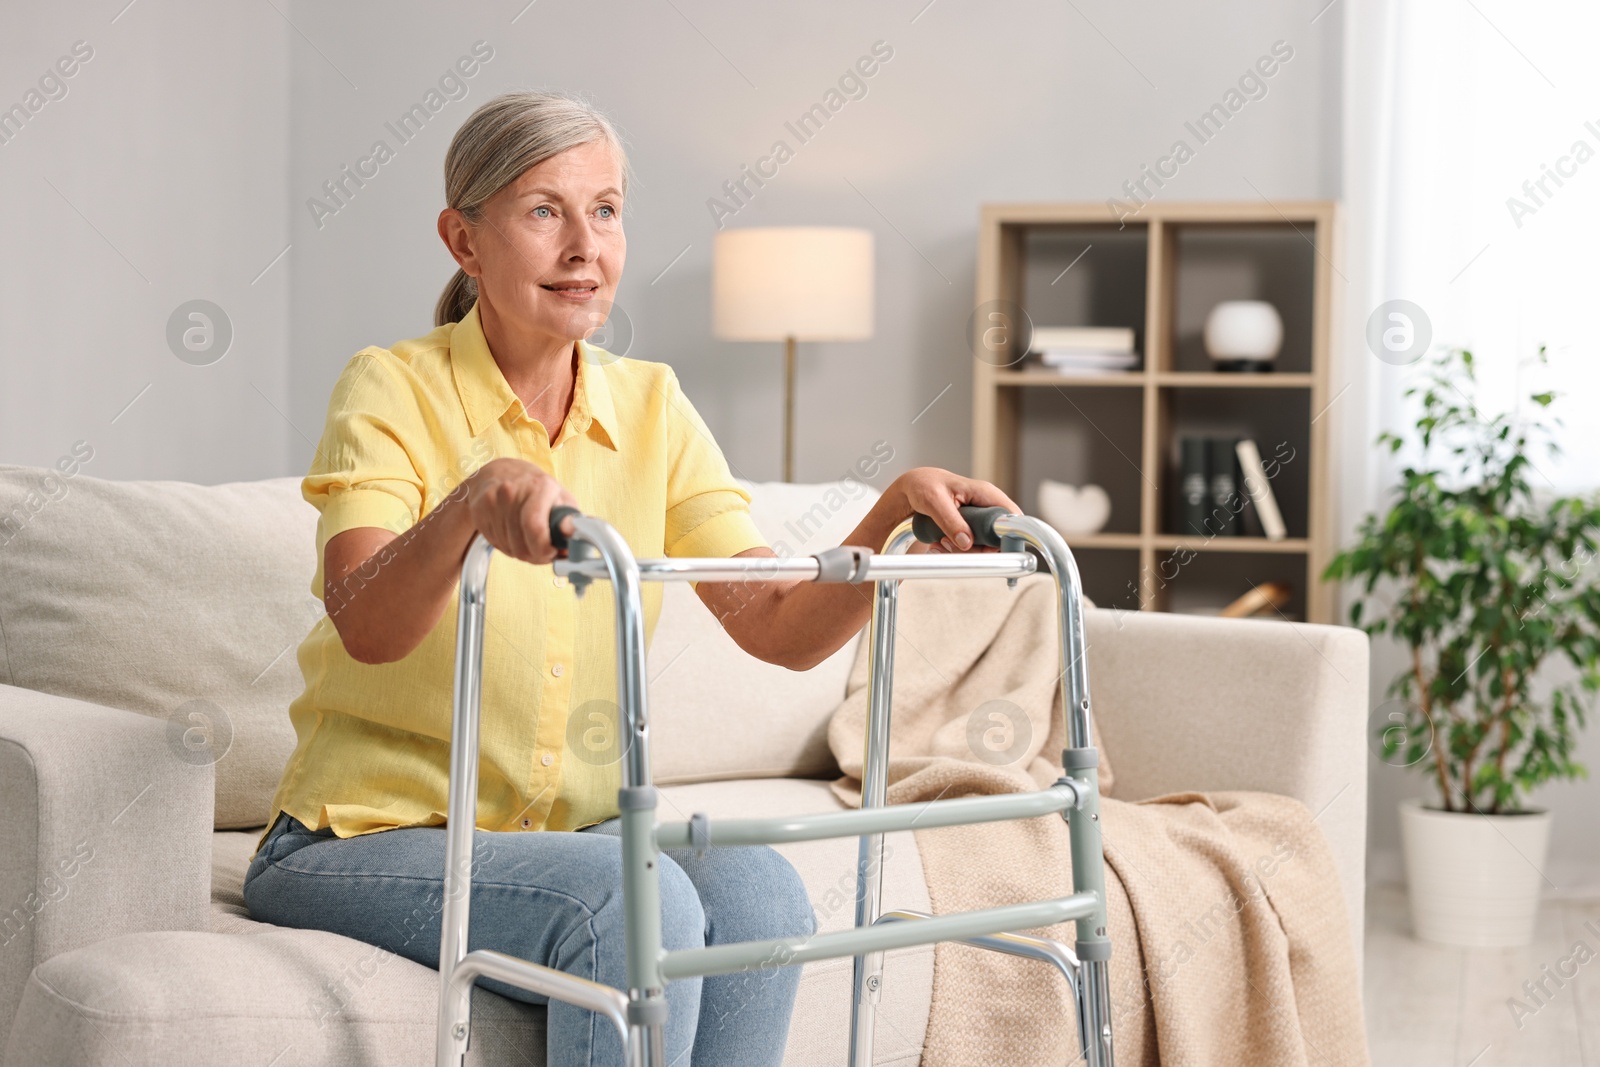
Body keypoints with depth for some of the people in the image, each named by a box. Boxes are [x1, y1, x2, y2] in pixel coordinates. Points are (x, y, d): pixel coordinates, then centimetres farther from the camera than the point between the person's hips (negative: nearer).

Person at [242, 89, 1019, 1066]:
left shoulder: (651, 408, 3)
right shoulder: (394, 390, -11)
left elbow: (782, 628, -4)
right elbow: (366, 627, -28)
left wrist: (894, 516, -22)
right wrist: (471, 503, -48)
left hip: (572, 830, 5)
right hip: (364, 838, -4)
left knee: (757, 892, -24)